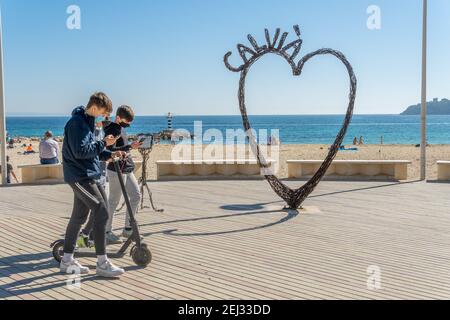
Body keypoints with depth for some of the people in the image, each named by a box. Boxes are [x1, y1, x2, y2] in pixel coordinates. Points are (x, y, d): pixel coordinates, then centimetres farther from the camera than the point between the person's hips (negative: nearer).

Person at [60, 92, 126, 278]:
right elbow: (80, 151, -22)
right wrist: (103, 143, -15)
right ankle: (102, 264, -8)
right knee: (101, 213, -12)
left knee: (79, 217, 13)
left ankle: (67, 261, 22)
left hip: (85, 176, 10)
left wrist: (109, 154, 10)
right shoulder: (77, 122, -14)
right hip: (80, 176, -10)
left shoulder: (86, 122, 17)